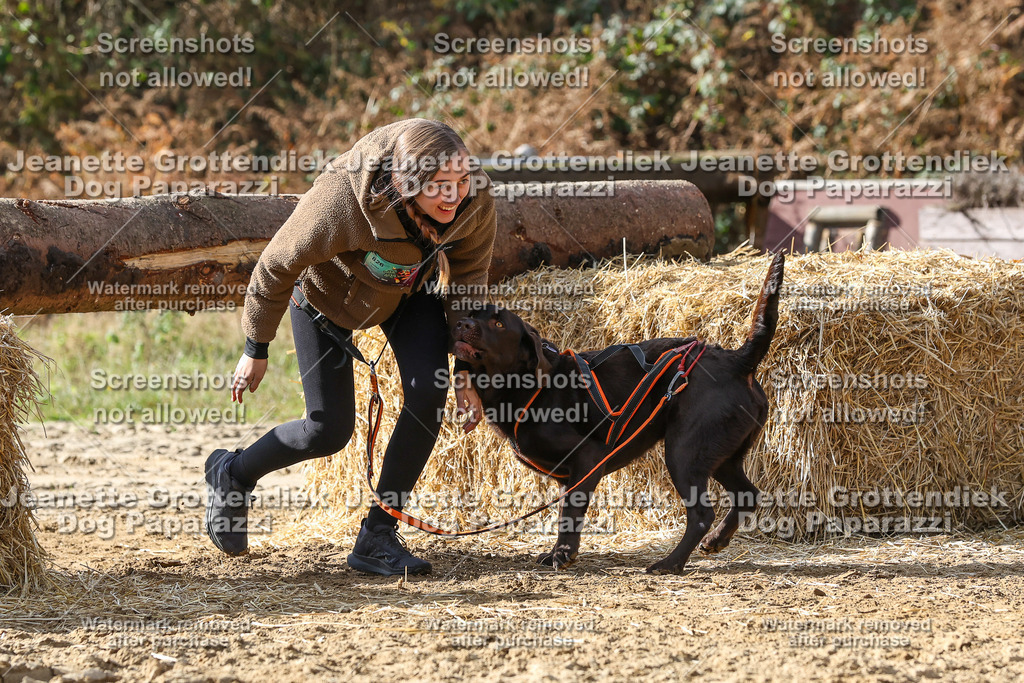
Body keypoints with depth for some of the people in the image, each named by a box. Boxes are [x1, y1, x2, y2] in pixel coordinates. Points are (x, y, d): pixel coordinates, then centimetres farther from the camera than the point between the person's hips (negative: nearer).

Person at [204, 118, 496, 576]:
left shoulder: (474, 198, -31)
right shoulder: (340, 202, -43)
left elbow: (467, 283, -12)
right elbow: (276, 267, -24)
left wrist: (465, 372, -11)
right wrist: (256, 351, -13)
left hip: (410, 287, 4)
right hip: (331, 289, -4)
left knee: (428, 395, -18)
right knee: (329, 429, -3)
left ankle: (377, 537, -4)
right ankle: (232, 475, 29)